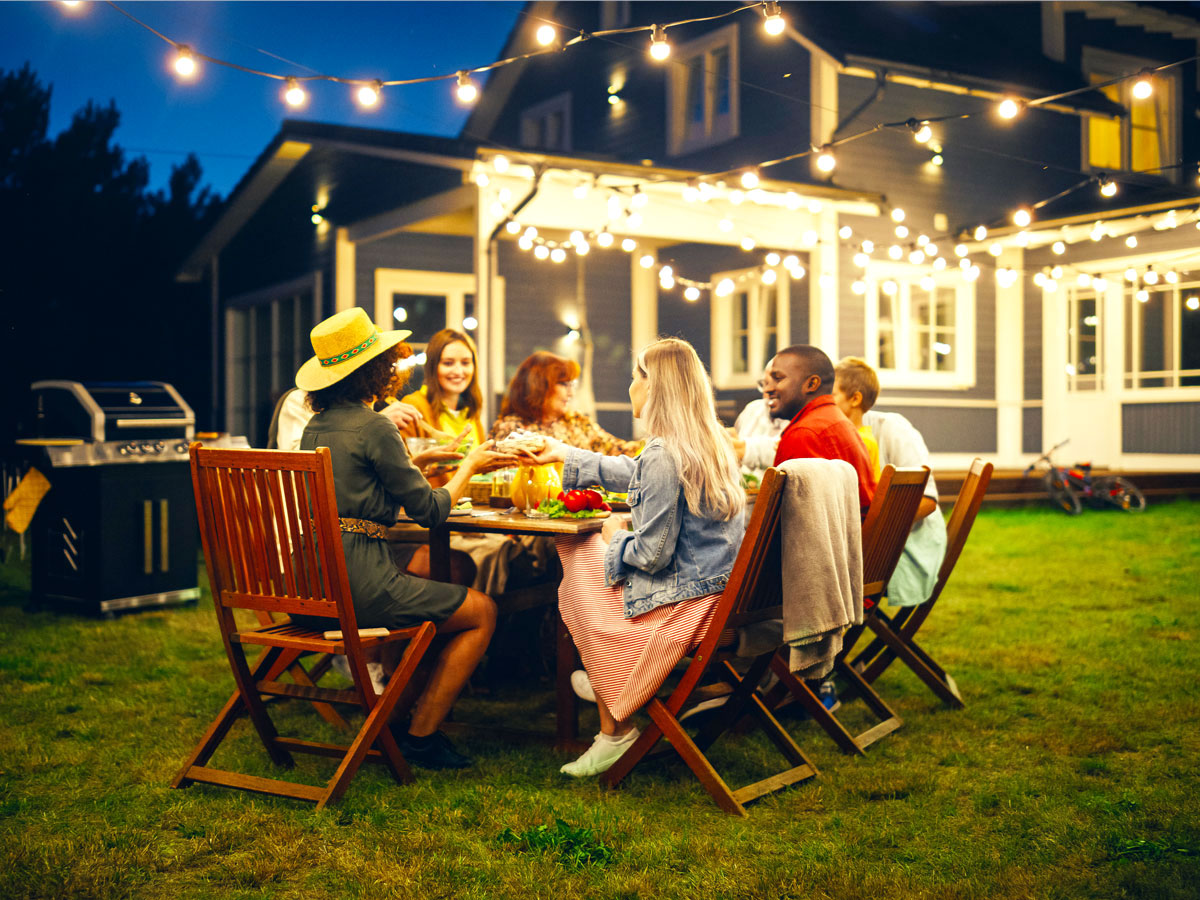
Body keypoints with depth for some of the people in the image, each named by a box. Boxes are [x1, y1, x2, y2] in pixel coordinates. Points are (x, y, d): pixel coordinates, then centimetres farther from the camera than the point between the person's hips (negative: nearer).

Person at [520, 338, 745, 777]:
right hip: (720, 593, 9)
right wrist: (563, 454, 31)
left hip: (684, 606, -9)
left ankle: (615, 730, 17)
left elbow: (651, 554, -22)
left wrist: (615, 536, 0)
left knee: (576, 590, 11)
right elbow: (634, 474, 23)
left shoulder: (663, 456, -23)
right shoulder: (711, 443, 7)